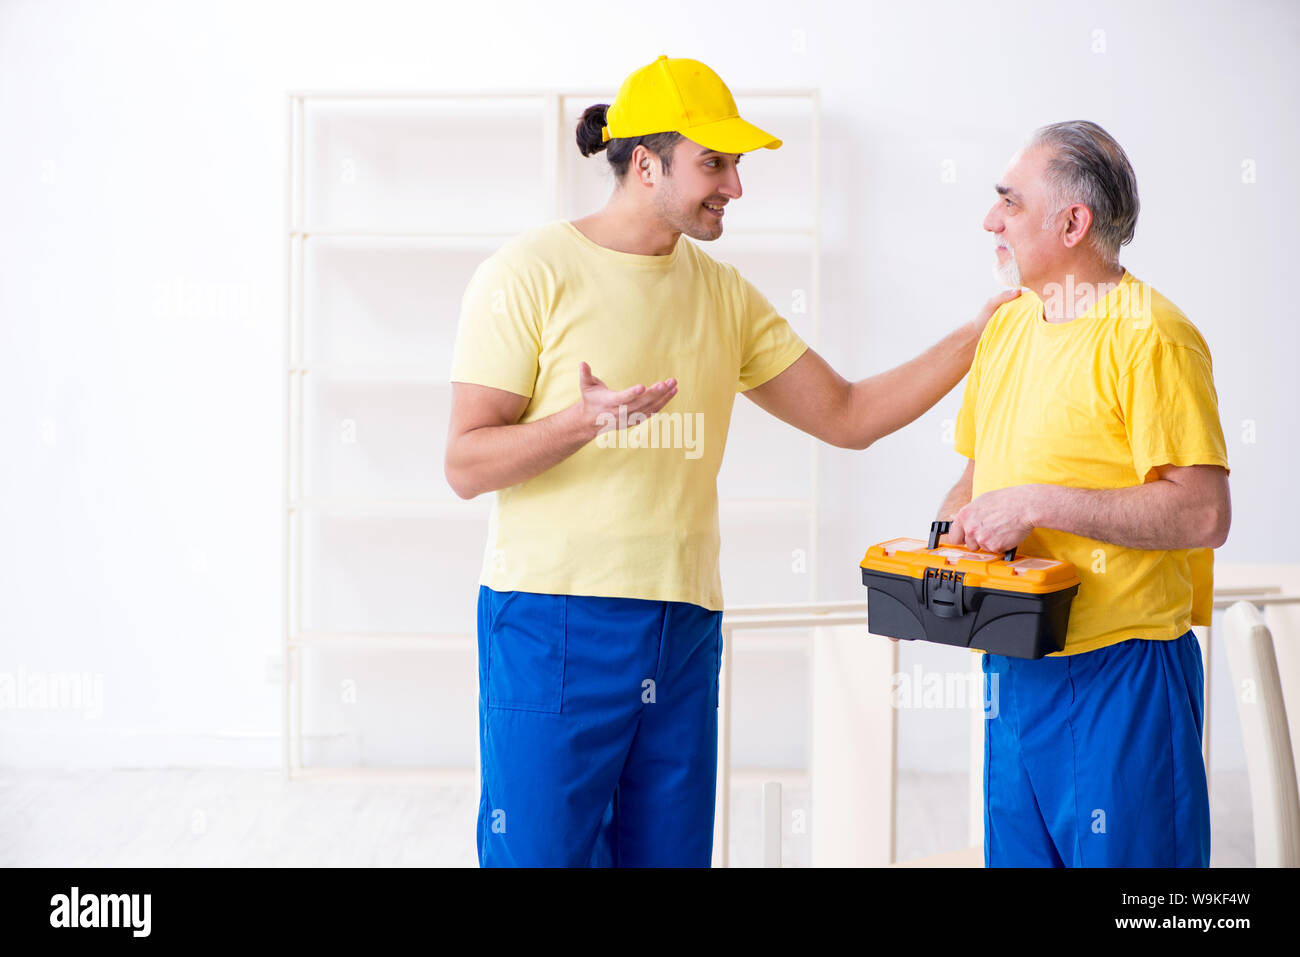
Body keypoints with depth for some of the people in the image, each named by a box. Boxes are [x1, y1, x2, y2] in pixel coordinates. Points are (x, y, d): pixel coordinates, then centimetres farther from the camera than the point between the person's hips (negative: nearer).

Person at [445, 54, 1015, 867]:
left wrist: (980, 333, 7)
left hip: (686, 626, 6)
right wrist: (584, 420, -25)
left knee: (671, 851, 9)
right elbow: (466, 465, -8)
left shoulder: (724, 294, 14)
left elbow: (848, 417, 14)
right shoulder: (530, 273, -4)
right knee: (542, 851, -3)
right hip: (553, 622, -5)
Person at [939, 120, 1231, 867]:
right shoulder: (1007, 327, 13)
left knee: (1121, 854, 1)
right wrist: (950, 531, 2)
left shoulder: (1150, 337, -13)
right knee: (1014, 847, 14)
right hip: (1014, 667, 8)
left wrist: (1038, 503, -21)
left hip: (1119, 673, -8)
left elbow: (1203, 514, -20)